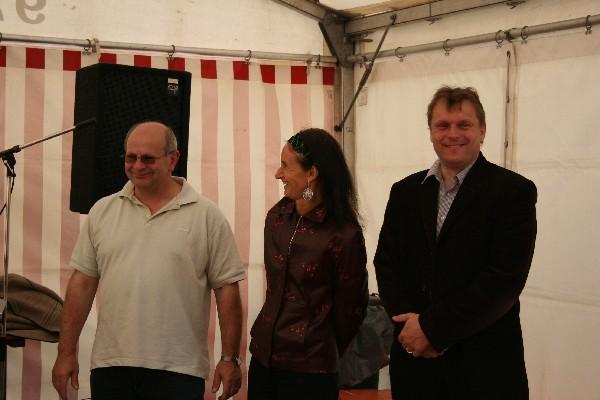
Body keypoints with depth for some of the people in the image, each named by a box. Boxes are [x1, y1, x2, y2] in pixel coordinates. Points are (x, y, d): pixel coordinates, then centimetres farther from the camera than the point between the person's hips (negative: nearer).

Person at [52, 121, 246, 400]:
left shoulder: (207, 216, 0)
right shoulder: (102, 211, 8)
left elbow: (226, 289, -1)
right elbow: (82, 283, 9)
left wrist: (230, 359, -4)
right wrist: (66, 353, 5)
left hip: (179, 371, -2)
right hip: (109, 366, 3)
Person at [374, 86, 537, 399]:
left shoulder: (514, 191, -7)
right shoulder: (406, 191, 9)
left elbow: (506, 277, -14)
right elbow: (386, 262, 7)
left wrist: (432, 327, -15)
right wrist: (410, 325, -10)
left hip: (485, 365, -4)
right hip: (415, 359, 4)